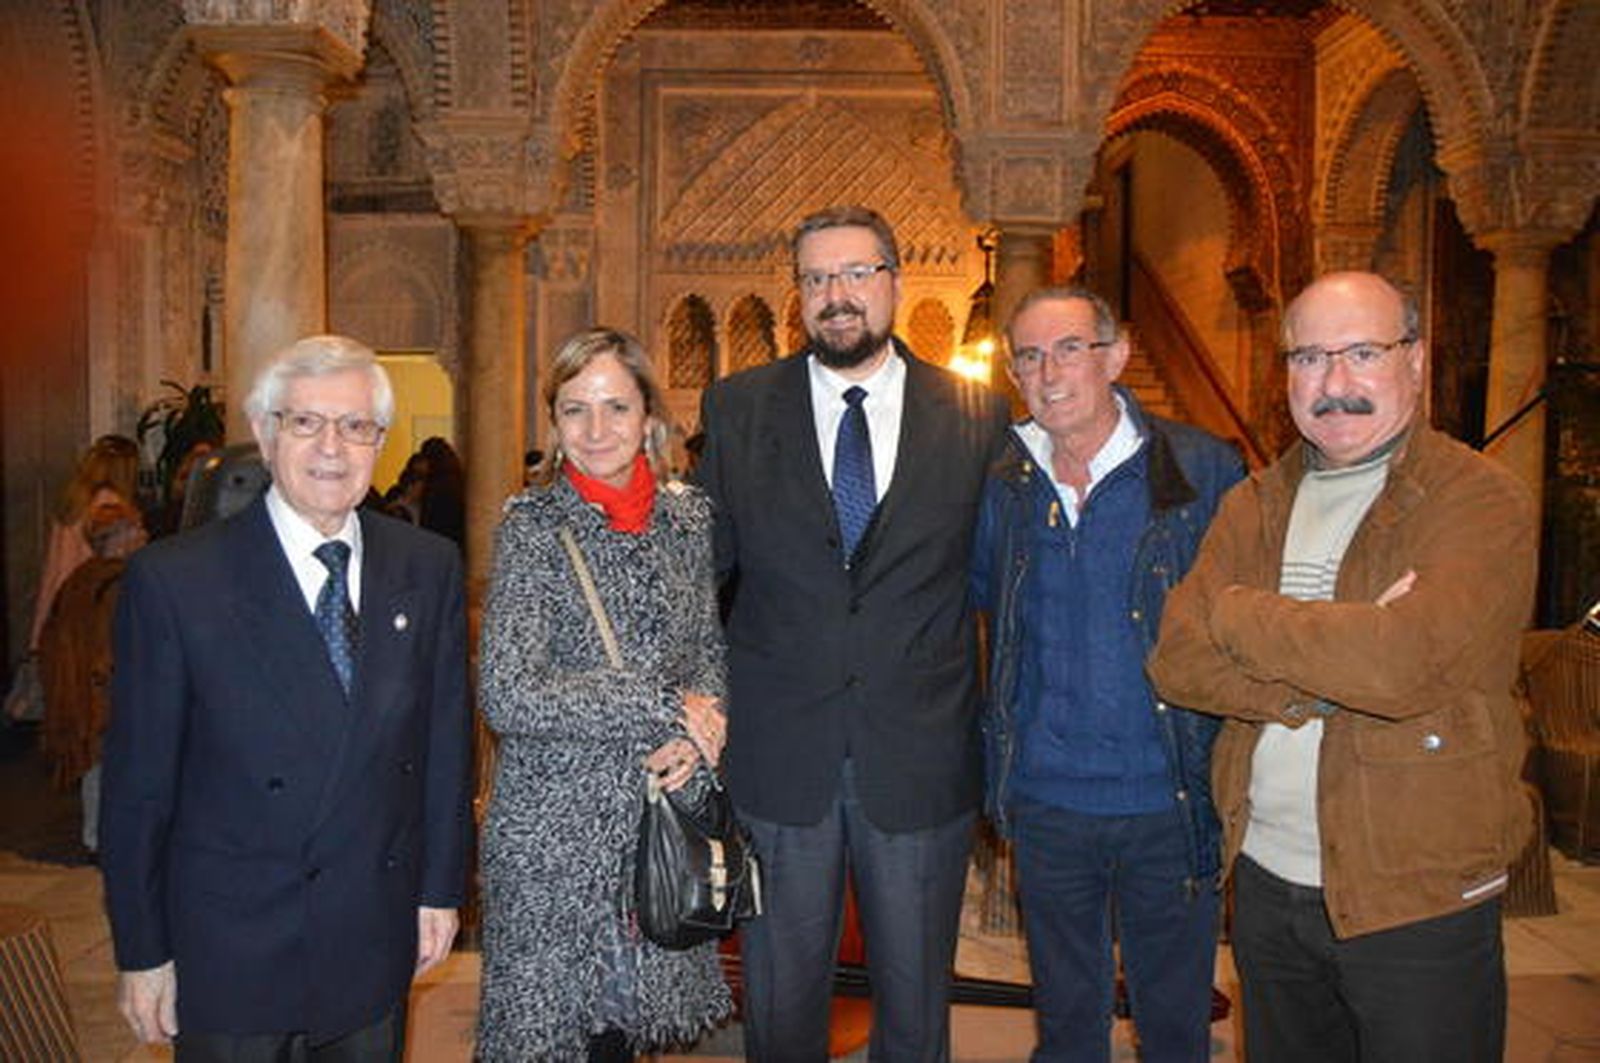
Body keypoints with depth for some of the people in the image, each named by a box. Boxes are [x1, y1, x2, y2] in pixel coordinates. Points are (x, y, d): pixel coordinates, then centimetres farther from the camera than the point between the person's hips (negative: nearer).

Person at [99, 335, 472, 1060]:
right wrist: (142, 952, -3)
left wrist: (441, 889, 5)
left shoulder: (430, 567, -1)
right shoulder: (172, 580, -10)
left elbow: (446, 740, 4)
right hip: (229, 958, -2)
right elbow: (137, 784, -6)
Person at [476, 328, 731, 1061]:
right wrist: (663, 708, -17)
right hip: (556, 820, -4)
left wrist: (694, 734, -10)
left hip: (663, 809, 4)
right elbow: (507, 697, -18)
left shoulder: (687, 516, 3)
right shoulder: (532, 525, -11)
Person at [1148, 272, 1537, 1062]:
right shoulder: (1256, 505, 6)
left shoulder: (1482, 502, -11)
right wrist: (1325, 675, -20)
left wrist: (1240, 613, -13)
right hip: (1265, 880, 5)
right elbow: (1176, 661, -5)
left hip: (1419, 902, -5)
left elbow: (1405, 663, -28)